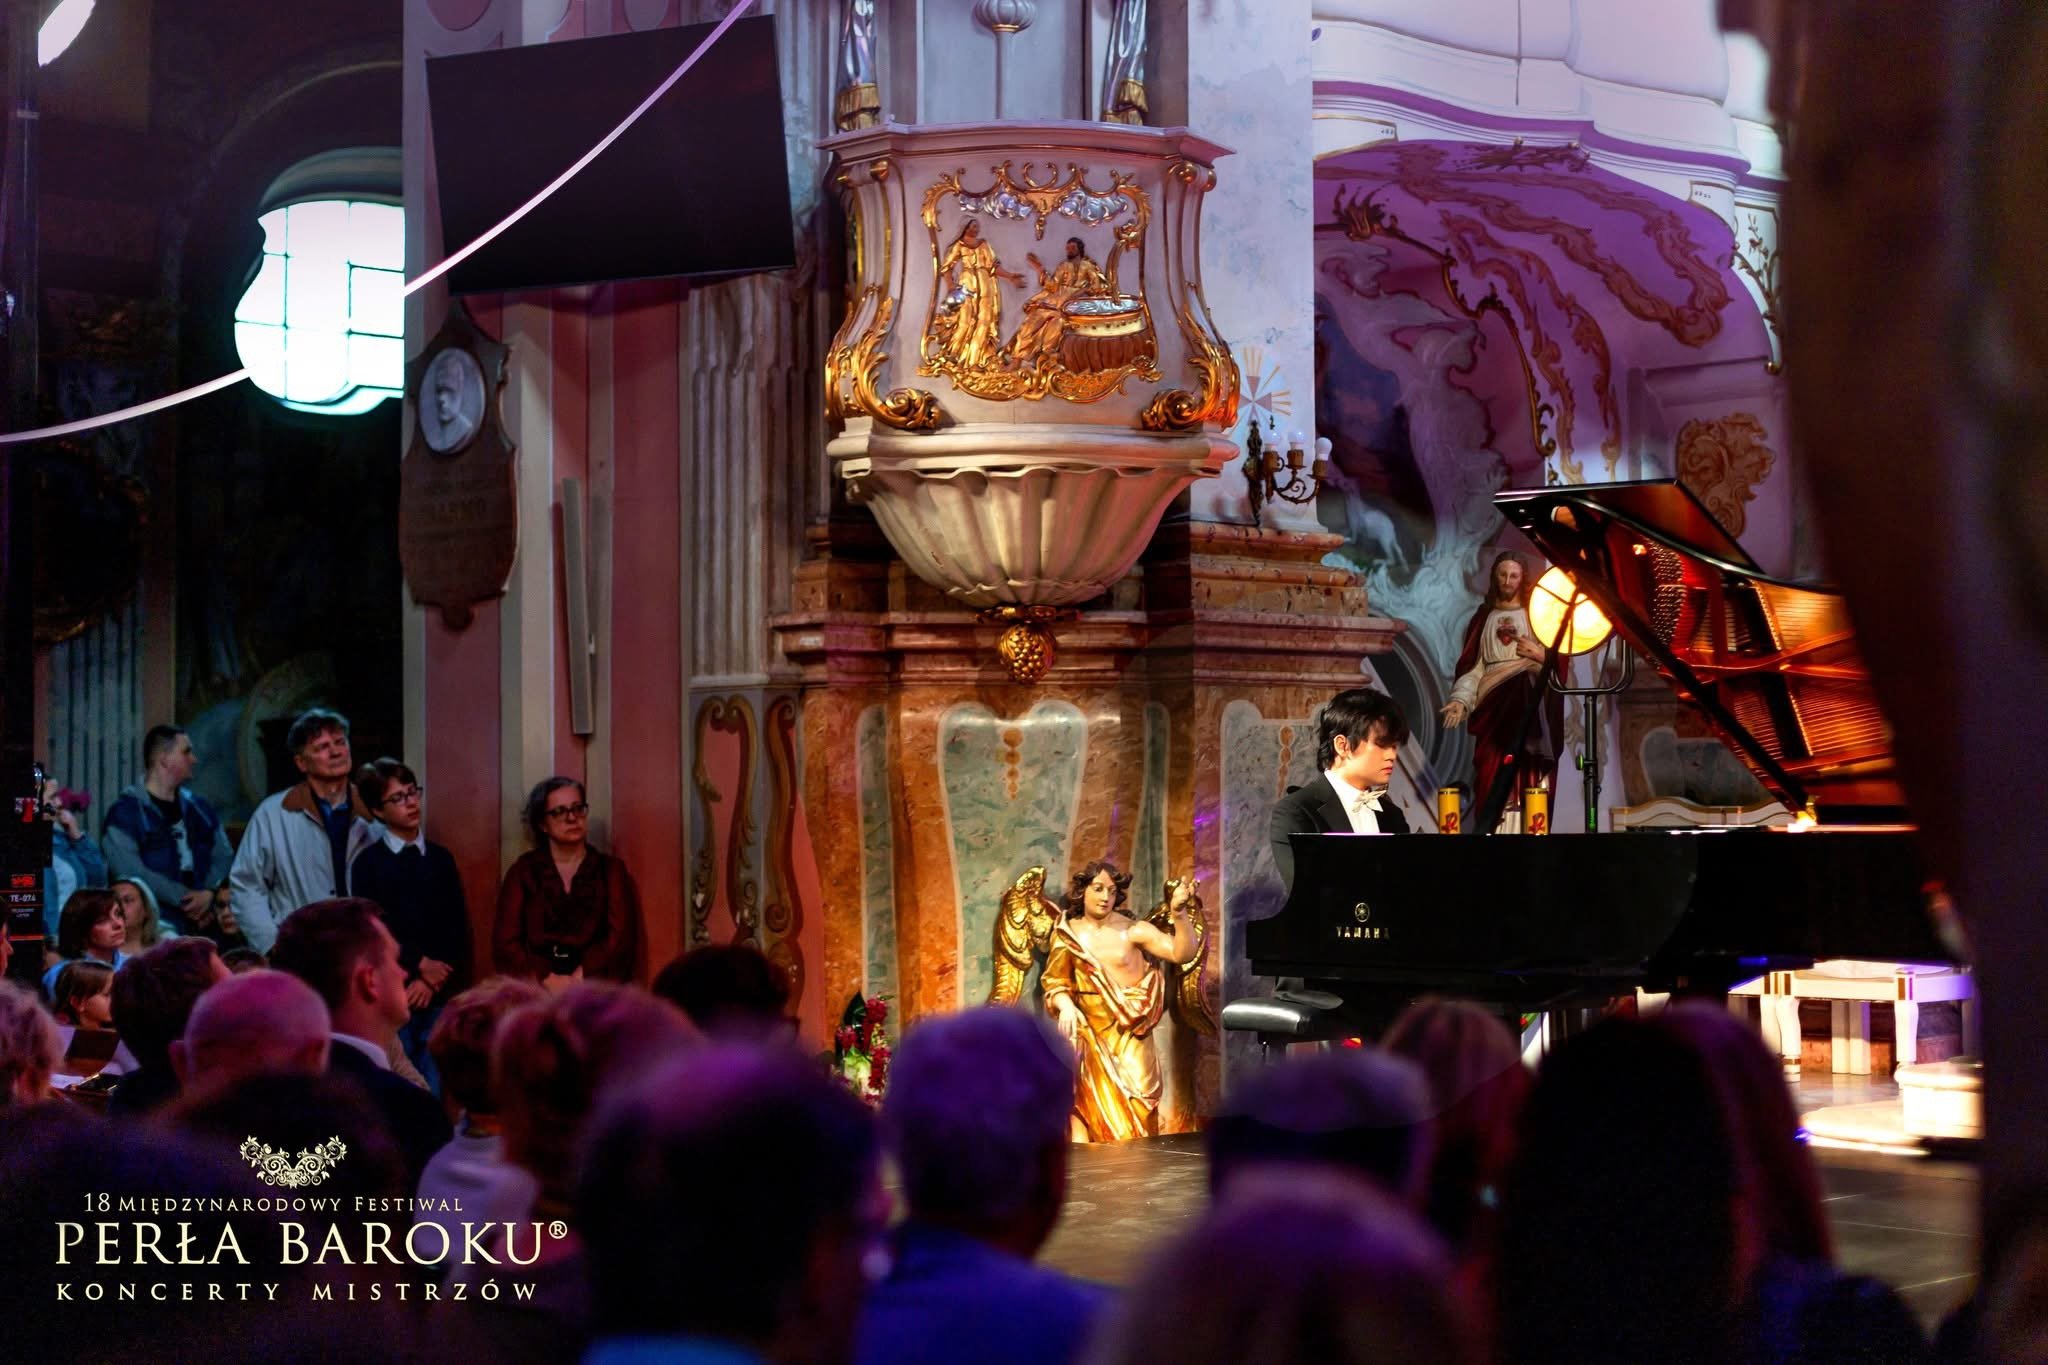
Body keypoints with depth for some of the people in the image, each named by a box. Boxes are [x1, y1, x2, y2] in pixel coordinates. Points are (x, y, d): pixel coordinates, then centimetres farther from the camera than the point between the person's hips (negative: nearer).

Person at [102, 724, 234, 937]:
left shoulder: (199, 808, 16)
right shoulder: (125, 811, -4)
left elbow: (224, 856, 11)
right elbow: (130, 871, -15)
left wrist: (210, 892, -10)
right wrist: (186, 898, -14)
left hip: (203, 927, 6)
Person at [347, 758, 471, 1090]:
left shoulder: (441, 859, 13)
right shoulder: (367, 863, 2)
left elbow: (458, 929, 7)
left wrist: (432, 980, -6)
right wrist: (421, 964, -9)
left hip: (440, 994, 3)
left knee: (437, 1087, 0)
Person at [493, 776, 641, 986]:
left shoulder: (611, 870, 12)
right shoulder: (523, 871, 12)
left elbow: (621, 938, 1)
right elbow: (505, 942, 4)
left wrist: (578, 980, -12)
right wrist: (547, 979, -11)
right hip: (535, 990, 0)